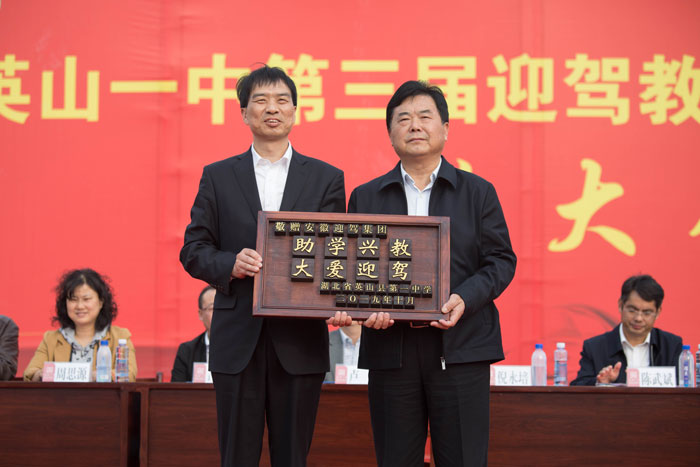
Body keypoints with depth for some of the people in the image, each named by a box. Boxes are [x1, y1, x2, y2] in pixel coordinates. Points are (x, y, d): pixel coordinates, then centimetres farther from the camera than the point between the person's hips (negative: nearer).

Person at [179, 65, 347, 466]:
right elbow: (193, 250, 6)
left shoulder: (327, 178, 8)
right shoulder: (218, 177, 9)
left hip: (299, 341, 0)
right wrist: (230, 264, -14)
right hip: (238, 339, 0)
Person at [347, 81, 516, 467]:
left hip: (460, 347, -1)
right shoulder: (365, 198, 13)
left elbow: (501, 260, 4)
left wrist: (465, 298, -13)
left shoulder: (478, 192, 10)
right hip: (390, 348, 1)